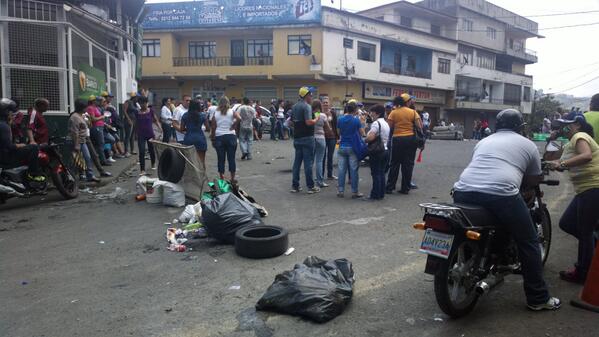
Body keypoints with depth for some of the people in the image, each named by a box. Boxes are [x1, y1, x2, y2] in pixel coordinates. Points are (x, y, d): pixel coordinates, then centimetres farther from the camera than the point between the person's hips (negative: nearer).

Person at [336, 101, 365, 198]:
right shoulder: (356, 120, -8)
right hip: (353, 147, -3)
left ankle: (341, 191, 9)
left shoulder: (340, 119, 2)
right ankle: (354, 192, 6)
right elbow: (362, 134, -1)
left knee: (342, 169, 6)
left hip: (342, 147, 3)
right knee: (354, 170, 2)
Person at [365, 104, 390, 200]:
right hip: (385, 150, 9)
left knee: (376, 173, -4)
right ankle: (381, 193, 17)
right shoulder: (386, 123, 16)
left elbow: (371, 137, -25)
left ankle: (376, 195, -1)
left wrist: (365, 140, -5)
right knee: (381, 173, 13)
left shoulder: (376, 123, -14)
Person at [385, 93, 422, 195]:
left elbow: (389, 127, -6)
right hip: (410, 139, 0)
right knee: (408, 164, 7)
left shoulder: (394, 112, -1)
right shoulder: (413, 112, -2)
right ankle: (405, 188, 10)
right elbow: (419, 126, -7)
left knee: (394, 164, 9)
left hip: (397, 139, 0)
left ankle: (389, 187, 9)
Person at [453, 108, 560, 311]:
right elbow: (534, 180, 24)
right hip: (501, 195, -4)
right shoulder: (528, 145, 19)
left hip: (464, 192, 4)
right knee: (528, 243, 14)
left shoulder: (483, 141, 29)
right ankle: (538, 298, 22)